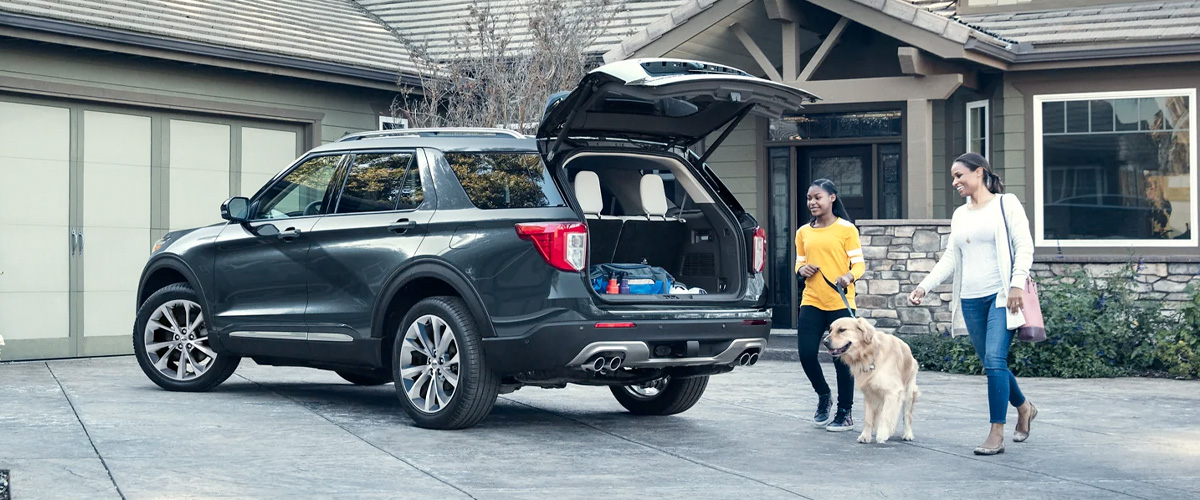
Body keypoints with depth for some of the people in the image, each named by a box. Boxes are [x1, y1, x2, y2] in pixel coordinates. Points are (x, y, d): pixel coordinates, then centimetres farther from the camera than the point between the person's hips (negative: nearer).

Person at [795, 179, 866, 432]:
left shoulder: (846, 229, -2)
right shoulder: (803, 232, 12)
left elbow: (859, 263, -3)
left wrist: (849, 276, -23)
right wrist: (802, 269, -3)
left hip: (840, 303, -4)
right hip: (811, 302, 4)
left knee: (842, 359, 0)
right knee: (806, 354, -2)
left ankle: (845, 413, 13)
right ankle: (823, 396, 26)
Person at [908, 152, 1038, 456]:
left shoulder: (1006, 204, 1)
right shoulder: (960, 215, 18)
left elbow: (1024, 247, -5)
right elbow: (950, 258, 16)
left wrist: (1017, 284, -17)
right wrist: (924, 286, 5)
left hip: (1001, 295, -6)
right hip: (971, 300, 6)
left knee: (994, 361, -15)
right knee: (991, 364, 8)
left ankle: (996, 434, -12)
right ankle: (1023, 408, 32)